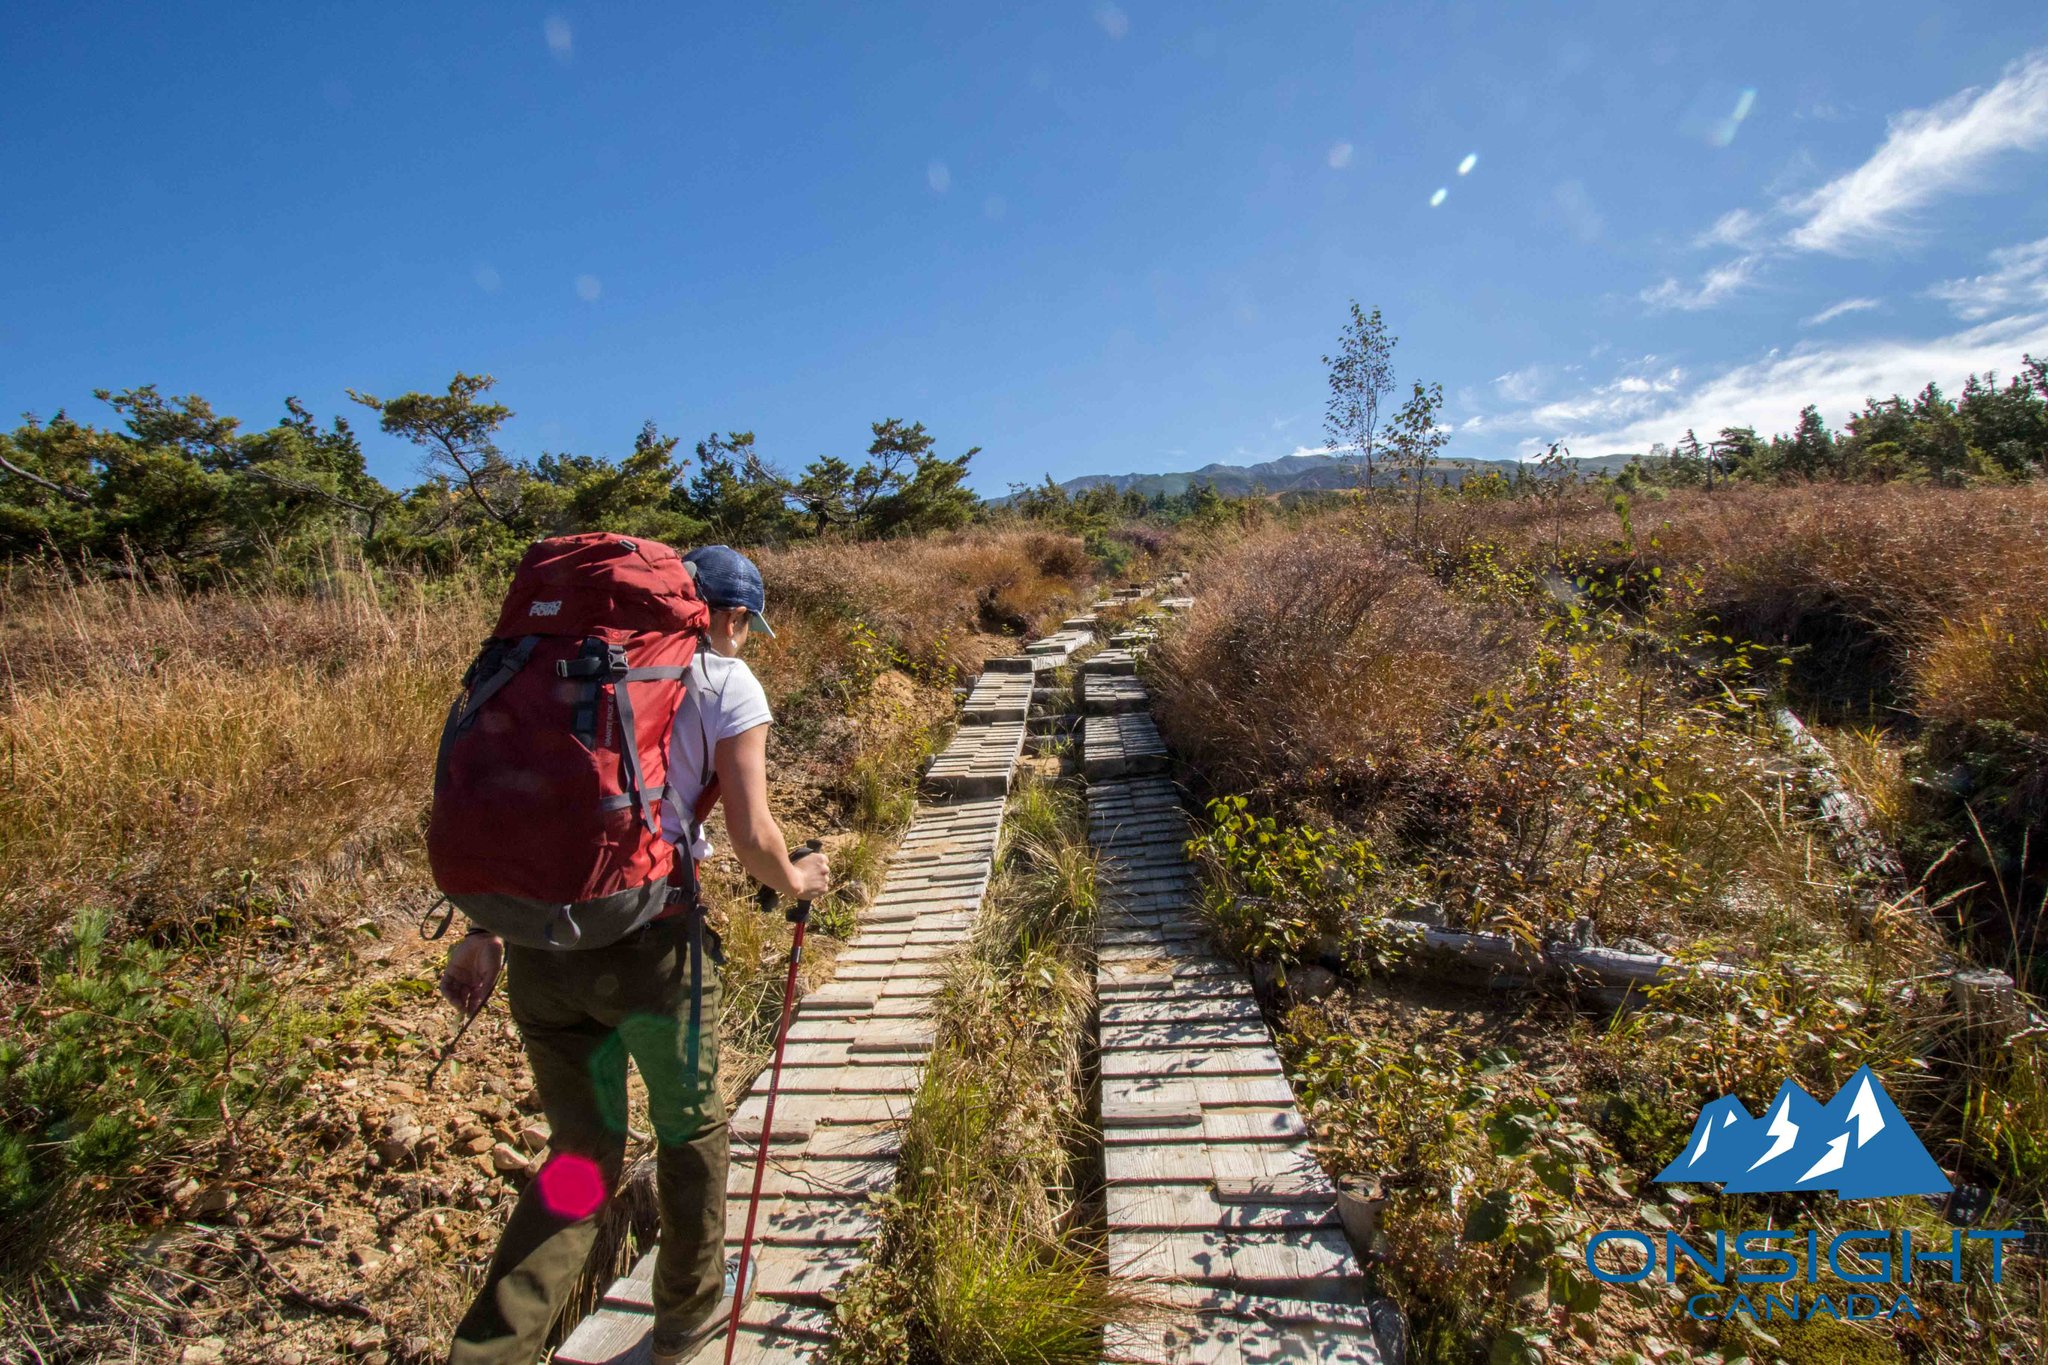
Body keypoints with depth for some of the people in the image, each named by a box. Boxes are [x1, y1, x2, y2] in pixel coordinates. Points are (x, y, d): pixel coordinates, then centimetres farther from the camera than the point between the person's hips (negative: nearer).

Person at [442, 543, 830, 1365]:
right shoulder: (726, 683, -3)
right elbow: (751, 835, -9)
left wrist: (483, 932, 16)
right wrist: (795, 882, 12)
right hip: (649, 939, -5)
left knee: (582, 1153, 22)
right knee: (691, 1128, 22)